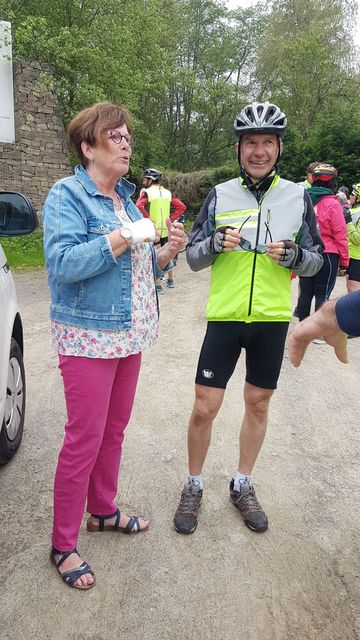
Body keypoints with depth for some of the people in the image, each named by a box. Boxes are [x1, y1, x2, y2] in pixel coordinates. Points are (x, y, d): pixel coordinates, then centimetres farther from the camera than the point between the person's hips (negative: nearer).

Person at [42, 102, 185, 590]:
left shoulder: (125, 197, 15)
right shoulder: (68, 194, -8)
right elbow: (62, 263, -21)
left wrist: (166, 253, 1)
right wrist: (120, 239, -25)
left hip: (129, 333, 8)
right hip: (88, 337, -7)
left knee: (114, 430, 17)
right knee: (84, 439, -2)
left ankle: (103, 510, 37)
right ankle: (63, 545, 16)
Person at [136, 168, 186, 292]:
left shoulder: (146, 192, -7)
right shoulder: (167, 192, 9)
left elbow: (139, 206, -25)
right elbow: (182, 207, 6)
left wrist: (147, 219, -15)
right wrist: (171, 219, 6)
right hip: (166, 229, 5)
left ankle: (158, 285, 0)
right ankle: (170, 280, 32)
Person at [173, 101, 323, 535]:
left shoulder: (297, 197, 3)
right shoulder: (220, 195, 1)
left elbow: (316, 260, 6)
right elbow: (193, 257, 2)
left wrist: (293, 255, -16)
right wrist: (216, 243, -19)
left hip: (272, 319, 2)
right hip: (224, 317, -1)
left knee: (258, 404, 13)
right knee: (204, 408, 0)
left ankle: (242, 486, 33)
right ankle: (193, 487, 24)